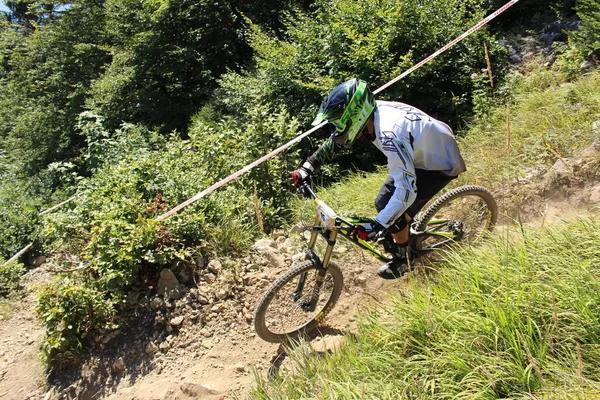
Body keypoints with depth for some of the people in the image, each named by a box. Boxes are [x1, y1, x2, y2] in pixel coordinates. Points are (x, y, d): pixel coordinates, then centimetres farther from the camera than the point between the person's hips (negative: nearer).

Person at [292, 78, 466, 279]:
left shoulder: (390, 135, -39)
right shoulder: (369, 112, -13)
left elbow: (406, 191, -39)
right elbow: (335, 142, 2)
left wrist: (375, 226, -39)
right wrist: (307, 167, -4)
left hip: (441, 163, -8)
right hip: (423, 151, 8)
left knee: (393, 209, -13)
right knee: (383, 203, 10)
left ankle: (401, 259, 12)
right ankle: (406, 235, 37)